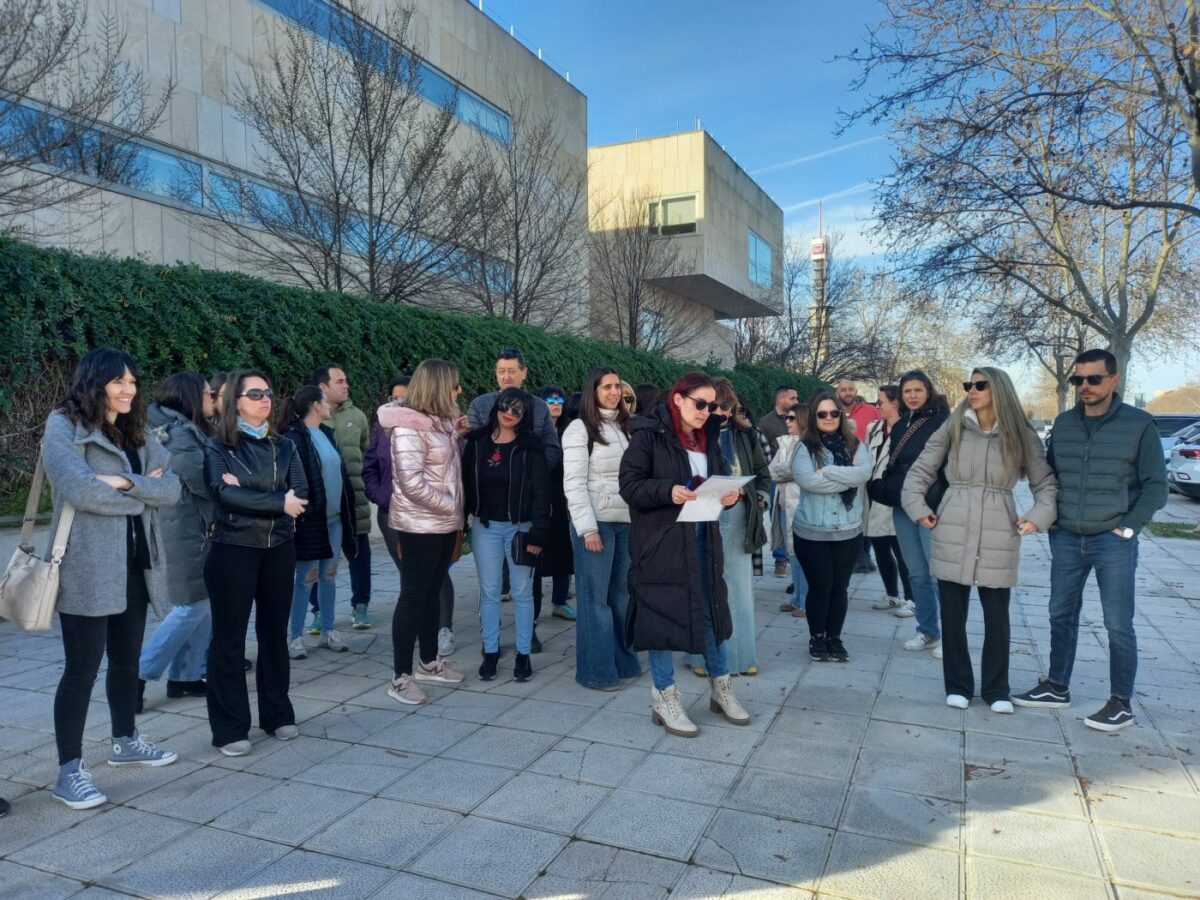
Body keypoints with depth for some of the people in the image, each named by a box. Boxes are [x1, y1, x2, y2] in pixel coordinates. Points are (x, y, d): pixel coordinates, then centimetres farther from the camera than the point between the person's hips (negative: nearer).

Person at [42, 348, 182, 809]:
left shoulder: (139, 433, 12)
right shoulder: (64, 427, -7)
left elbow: (172, 489, 1)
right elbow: (78, 487, -22)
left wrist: (125, 482, -16)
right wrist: (142, 495, -9)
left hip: (133, 562, 7)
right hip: (87, 566, -7)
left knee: (127, 659, 18)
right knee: (82, 666, 0)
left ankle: (125, 741, 35)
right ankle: (69, 771, 11)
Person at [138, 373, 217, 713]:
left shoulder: (188, 431, 15)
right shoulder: (180, 433, -15)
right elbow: (201, 480, -20)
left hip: (196, 527, 9)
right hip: (186, 529, -9)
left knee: (203, 605, 12)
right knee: (192, 606, -4)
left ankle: (185, 676, 19)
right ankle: (138, 674, 4)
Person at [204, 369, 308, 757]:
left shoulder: (284, 446, 8)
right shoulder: (218, 446, -3)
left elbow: (301, 494, -4)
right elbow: (224, 493, -19)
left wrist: (246, 493, -15)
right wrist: (278, 501, -20)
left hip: (278, 549, 4)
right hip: (232, 550, -4)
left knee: (275, 631, 12)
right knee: (229, 637, 2)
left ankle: (277, 714, 25)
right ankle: (230, 728, 12)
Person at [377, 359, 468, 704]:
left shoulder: (439, 422, 9)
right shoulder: (409, 427, -18)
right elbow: (412, 483, -23)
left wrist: (456, 436, 4)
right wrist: (452, 507, -14)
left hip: (444, 524, 8)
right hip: (420, 526, -8)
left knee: (432, 592, 17)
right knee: (413, 596, -1)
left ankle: (429, 662, 29)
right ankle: (401, 677, 9)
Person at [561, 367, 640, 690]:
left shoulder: (626, 427, 13)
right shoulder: (580, 428, -5)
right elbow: (573, 483, -10)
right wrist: (588, 527, -16)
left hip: (627, 521, 6)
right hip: (596, 522, -5)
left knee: (622, 593, 12)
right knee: (595, 596, 1)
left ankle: (624, 661, 24)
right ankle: (597, 671, 9)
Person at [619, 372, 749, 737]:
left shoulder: (707, 438, 12)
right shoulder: (648, 435, -9)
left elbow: (720, 479, 18)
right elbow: (629, 484, -13)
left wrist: (728, 495, -4)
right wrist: (668, 491, -27)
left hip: (702, 536, 7)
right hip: (661, 539, -6)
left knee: (711, 609, 13)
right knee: (662, 613, 1)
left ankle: (720, 687, 30)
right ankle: (664, 698, 16)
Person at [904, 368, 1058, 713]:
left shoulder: (1022, 435, 4)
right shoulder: (952, 429, 4)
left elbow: (1045, 482, 9)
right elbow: (920, 470, 6)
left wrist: (1039, 516, -5)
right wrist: (918, 508, -4)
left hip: (998, 537, 0)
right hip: (952, 534, 0)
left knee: (997, 618, 7)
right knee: (952, 615, 6)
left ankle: (996, 689, 22)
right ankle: (958, 685, 20)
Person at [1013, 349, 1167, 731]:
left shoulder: (1139, 424, -6)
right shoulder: (1063, 423, 6)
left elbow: (1155, 485, -4)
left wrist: (1127, 528, -10)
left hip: (1114, 541, -4)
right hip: (1066, 539, 4)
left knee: (1118, 624, 3)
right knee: (1061, 615, 12)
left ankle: (1121, 703, 16)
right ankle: (1057, 687, 26)